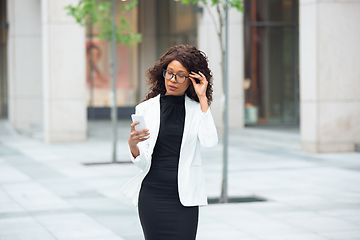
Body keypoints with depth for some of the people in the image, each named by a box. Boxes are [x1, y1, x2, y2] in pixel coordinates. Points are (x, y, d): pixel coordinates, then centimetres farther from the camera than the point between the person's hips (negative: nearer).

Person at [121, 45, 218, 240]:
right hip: (153, 193, 0)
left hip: (185, 196, 0)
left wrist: (202, 98, -9)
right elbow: (143, 162, -1)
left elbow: (210, 142, -14)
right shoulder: (146, 108, 4)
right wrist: (132, 145, -23)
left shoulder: (197, 109, 6)